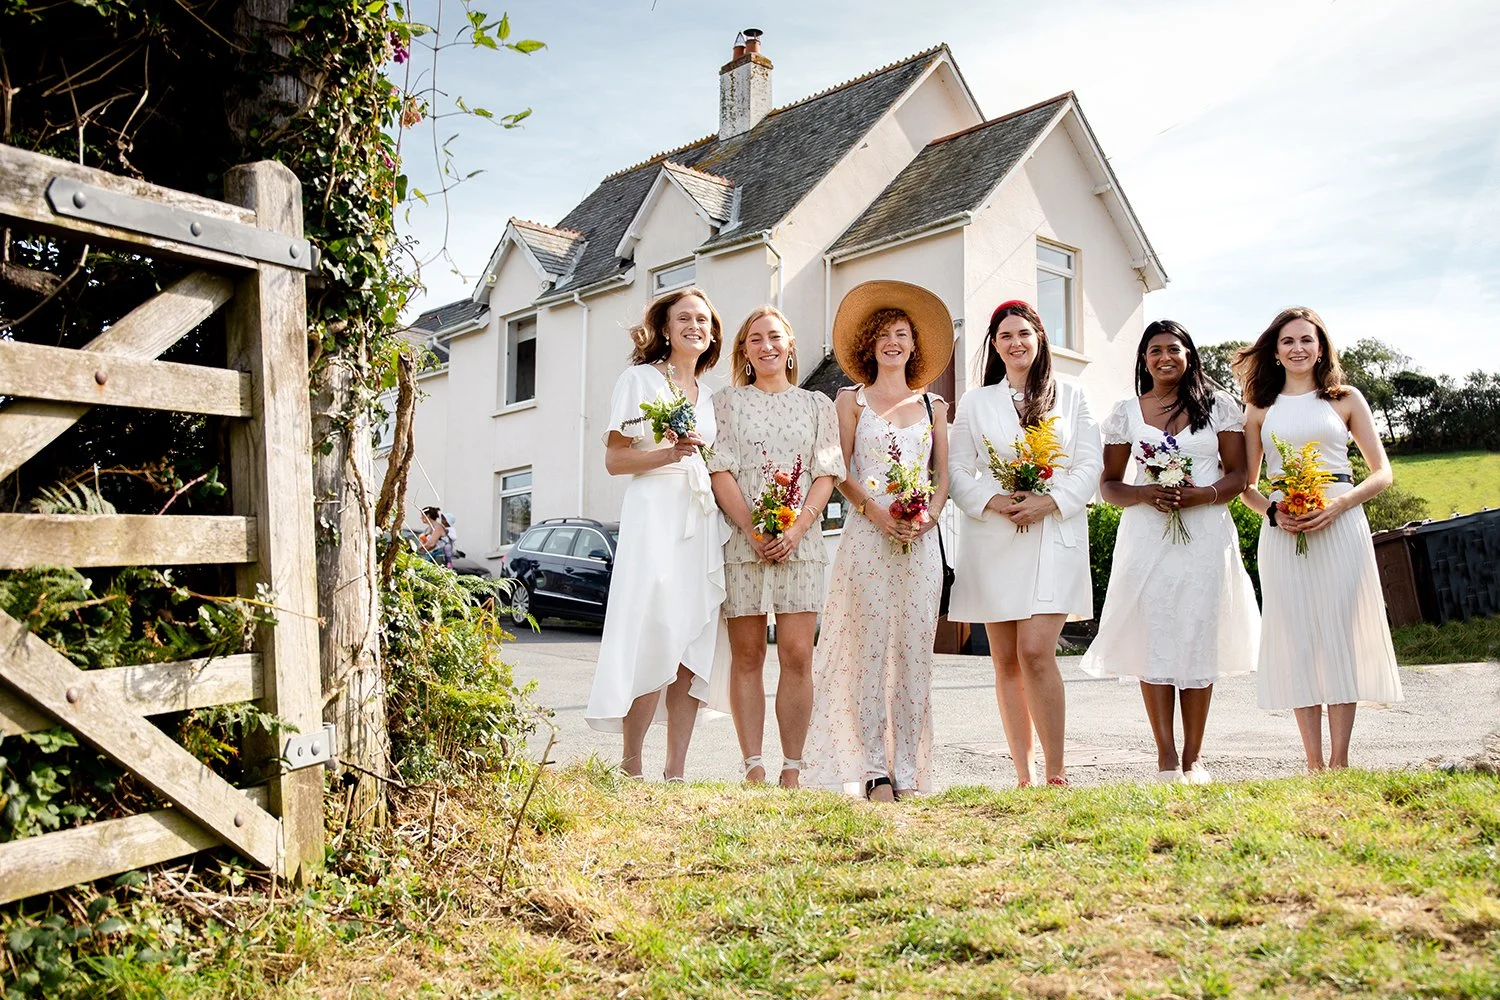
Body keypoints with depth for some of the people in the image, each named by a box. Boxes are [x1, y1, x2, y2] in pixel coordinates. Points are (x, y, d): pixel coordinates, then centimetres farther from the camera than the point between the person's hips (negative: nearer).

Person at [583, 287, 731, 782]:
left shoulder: (709, 395, 22)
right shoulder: (639, 379, 5)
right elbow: (614, 459, -2)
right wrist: (668, 453, -15)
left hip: (704, 522, 6)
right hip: (654, 517, -6)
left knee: (695, 648, 0)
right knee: (654, 643, -12)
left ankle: (676, 770, 6)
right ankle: (631, 767, -1)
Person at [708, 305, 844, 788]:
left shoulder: (817, 404, 14)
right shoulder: (727, 401, 11)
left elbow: (827, 474, 6)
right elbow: (720, 471, 1)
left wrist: (795, 529, -10)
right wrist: (754, 530, -12)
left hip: (800, 540, 1)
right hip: (741, 537, 0)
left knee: (797, 655, -5)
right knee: (747, 655, 0)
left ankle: (792, 770, 1)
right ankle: (753, 767, 4)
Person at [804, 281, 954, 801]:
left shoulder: (933, 405, 17)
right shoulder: (852, 400, 11)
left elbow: (943, 475, 14)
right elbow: (840, 471, 3)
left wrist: (929, 514, -6)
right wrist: (876, 510, -12)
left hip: (920, 539, 2)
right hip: (866, 533, -2)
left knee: (913, 651, 0)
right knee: (869, 649, -6)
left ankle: (908, 771, 5)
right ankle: (874, 769, -1)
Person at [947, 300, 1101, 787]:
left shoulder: (1069, 395, 11)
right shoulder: (975, 401, 13)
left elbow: (1090, 465, 5)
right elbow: (956, 470, 7)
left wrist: (1048, 502, -11)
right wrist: (994, 502, -10)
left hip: (1055, 535, -2)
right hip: (993, 540, 2)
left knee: (1036, 652, -15)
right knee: (1006, 661, 3)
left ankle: (1055, 771, -4)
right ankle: (1023, 775, 10)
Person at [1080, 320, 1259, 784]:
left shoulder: (1219, 405, 8)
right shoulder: (1125, 412, 10)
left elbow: (1238, 474, 5)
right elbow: (1108, 484, 10)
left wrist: (1199, 494, -14)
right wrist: (1144, 493, -11)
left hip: (1205, 534, 0)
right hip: (1147, 535, 1)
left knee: (1199, 641, 0)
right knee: (1153, 640, -4)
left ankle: (1193, 760, 8)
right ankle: (1166, 758, 3)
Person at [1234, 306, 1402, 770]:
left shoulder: (1346, 399, 9)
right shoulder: (1261, 408, 13)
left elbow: (1382, 472, 6)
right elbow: (1246, 485, 14)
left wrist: (1337, 505, -11)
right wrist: (1273, 512, -7)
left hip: (1340, 525, -1)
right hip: (1283, 530, 1)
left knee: (1340, 635, -4)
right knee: (1297, 639, -1)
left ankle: (1339, 763, 2)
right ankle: (1313, 765, 4)